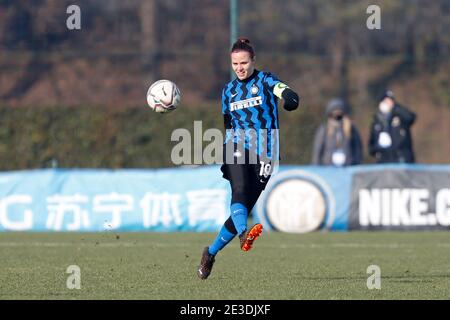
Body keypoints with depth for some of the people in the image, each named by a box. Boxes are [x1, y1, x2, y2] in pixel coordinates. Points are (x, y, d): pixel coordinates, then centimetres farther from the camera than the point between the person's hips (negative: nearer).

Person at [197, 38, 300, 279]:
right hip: (237, 150, 1)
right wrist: (224, 162, 13)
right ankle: (244, 234, -53)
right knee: (239, 192, -28)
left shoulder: (265, 80, 3)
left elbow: (286, 92, -19)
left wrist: (290, 98, -44)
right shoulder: (228, 90, 14)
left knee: (245, 208, -2)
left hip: (264, 154, -1)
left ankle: (210, 253, 12)